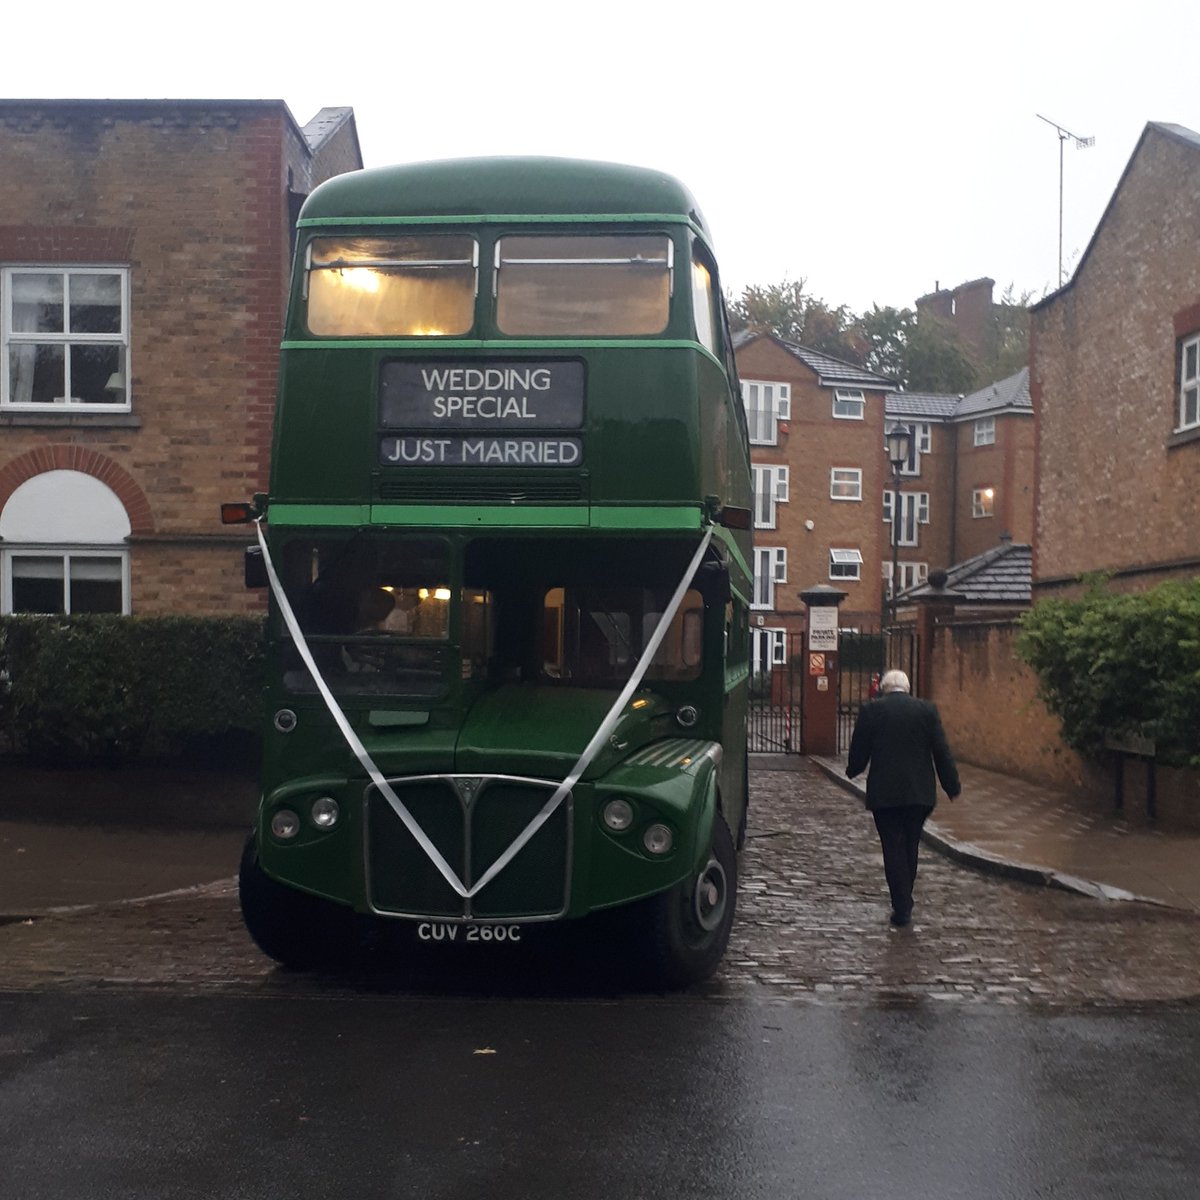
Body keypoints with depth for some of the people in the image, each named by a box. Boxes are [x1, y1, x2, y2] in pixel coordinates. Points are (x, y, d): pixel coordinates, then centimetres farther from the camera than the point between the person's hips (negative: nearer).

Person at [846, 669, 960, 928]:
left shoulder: (870, 710, -5)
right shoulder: (927, 709, 0)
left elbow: (858, 751, 0)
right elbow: (942, 751, 0)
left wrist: (852, 770, 21)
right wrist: (952, 786, 8)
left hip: (884, 792, -2)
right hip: (919, 793, 2)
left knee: (893, 849, 3)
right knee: (910, 848, 16)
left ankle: (902, 908, 1)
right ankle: (904, 901, 26)